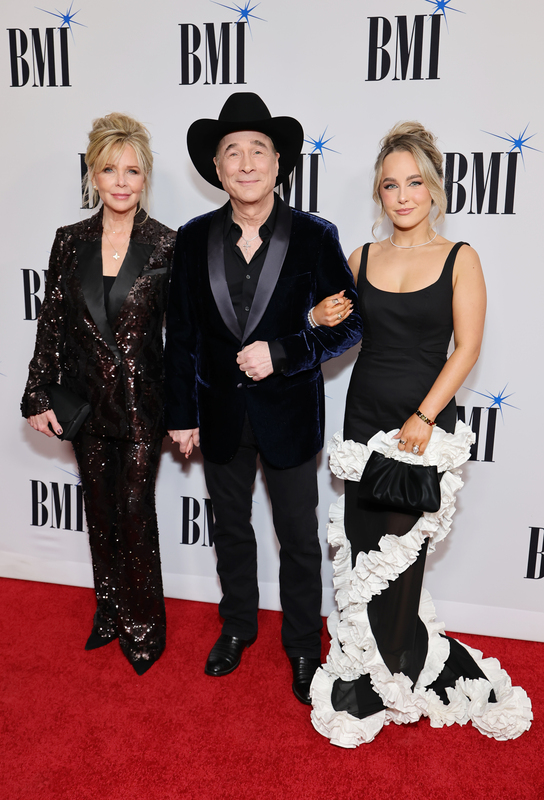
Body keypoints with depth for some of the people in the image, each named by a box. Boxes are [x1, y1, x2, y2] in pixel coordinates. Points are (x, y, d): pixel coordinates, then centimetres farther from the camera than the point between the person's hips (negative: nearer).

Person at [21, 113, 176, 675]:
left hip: (142, 405, -3)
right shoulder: (70, 242, 2)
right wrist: (39, 397, 2)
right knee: (100, 511, 16)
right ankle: (109, 613, 36)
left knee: (134, 512, 1)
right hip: (86, 402, 4)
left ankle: (143, 626, 23)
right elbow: (51, 323, 5)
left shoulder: (166, 245, -7)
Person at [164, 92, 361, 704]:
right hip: (220, 413, 3)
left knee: (298, 538, 12)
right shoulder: (193, 238, -2)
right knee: (230, 530, 20)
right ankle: (237, 627, 44)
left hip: (289, 415, -2)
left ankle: (303, 646, 35)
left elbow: (348, 324, -6)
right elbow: (180, 333, 1)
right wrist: (182, 414, 1)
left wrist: (281, 353, -20)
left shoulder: (315, 236, -9)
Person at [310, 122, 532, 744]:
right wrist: (324, 318, -4)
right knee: (366, 545, 9)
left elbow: (466, 348, -7)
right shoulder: (362, 258, 6)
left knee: (400, 547, 2)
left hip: (426, 422, -3)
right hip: (365, 418, 4)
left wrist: (424, 417, -15)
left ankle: (387, 679, 25)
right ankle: (376, 664, 33)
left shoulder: (459, 260, -3)